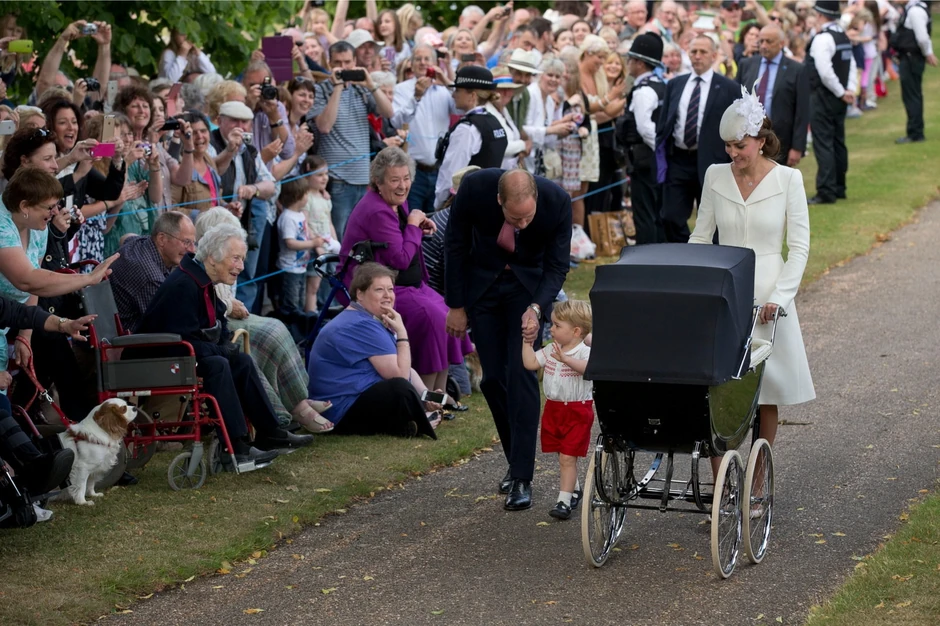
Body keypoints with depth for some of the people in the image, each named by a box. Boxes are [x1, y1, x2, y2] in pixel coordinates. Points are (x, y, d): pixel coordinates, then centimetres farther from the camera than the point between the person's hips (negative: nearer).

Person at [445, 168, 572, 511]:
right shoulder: (474, 188, -28)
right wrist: (456, 305, -6)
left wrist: (536, 308, -32)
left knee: (521, 373, -13)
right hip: (483, 281, 2)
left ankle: (522, 477, -12)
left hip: (530, 284, -2)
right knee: (493, 378, 0)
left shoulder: (557, 201, -29)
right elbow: (455, 245, -11)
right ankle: (516, 459, 17)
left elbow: (557, 265, -16)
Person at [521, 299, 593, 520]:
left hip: (577, 410, -7)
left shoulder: (584, 352, -16)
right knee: (563, 456, 18)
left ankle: (564, 500, -5)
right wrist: (527, 341, 2)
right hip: (554, 408, 7)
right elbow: (530, 363, 4)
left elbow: (588, 367, -37)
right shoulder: (551, 350, 6)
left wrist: (566, 359, -47)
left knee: (567, 458, -7)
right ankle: (574, 490, 35)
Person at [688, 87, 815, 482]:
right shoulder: (716, 176, 5)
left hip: (767, 297, -2)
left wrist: (779, 297, -12)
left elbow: (799, 246, -2)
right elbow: (700, 236, 11)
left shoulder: (788, 179, -3)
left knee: (767, 393, 3)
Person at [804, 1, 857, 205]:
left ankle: (826, 192, -8)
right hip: (838, 97, 9)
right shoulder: (843, 36, 10)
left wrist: (843, 93, -13)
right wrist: (850, 91, 0)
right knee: (838, 142, 15)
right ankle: (839, 188, 22)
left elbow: (825, 73, -23)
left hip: (823, 97, -9)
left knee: (823, 144, -7)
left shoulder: (822, 39, -18)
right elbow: (851, 65, 8)